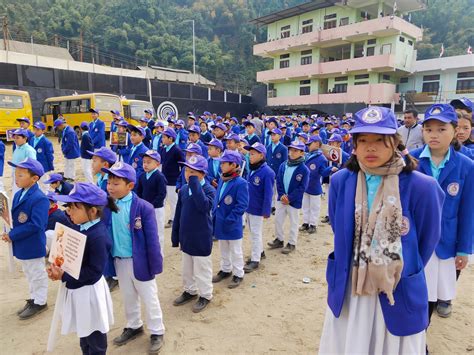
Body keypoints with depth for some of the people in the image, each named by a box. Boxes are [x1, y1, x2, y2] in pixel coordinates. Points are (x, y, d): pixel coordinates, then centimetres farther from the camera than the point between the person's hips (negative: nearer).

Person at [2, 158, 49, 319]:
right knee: (29, 274, 23)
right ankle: (33, 299, 39)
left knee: (37, 275, 9)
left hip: (33, 245, -9)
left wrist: (12, 235, -22)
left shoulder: (39, 199, -24)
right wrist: (9, 234, -5)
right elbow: (15, 218, 12)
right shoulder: (18, 195, 4)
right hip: (21, 244, 9)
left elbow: (35, 225, -28)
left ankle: (40, 302, 26)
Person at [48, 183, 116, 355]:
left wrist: (63, 276, -23)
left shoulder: (97, 236, -28)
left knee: (94, 337, 13)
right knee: (84, 332, 28)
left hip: (89, 291, -9)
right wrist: (58, 269, -8)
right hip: (78, 288, 9)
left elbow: (94, 271, -26)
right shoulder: (81, 228, 0)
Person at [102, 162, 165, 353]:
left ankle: (156, 332, 31)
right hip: (119, 261, 5)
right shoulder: (107, 207, -4)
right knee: (128, 297, 24)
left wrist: (155, 265, -14)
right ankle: (134, 326, 46)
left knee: (149, 298, 12)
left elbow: (152, 239, -17)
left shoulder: (143, 207, -20)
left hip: (139, 262, -5)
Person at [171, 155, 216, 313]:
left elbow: (204, 206, -37)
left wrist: (195, 184, -33)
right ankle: (190, 291, 40)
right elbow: (178, 214, 8)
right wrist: (175, 235, 8)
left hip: (201, 238, -6)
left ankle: (205, 295, 27)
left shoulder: (209, 189, -16)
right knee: (187, 267, 21)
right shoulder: (183, 190, 2)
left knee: (202, 269, 8)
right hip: (186, 236, 6)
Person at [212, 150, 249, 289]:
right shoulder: (222, 180, 3)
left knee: (235, 251, 11)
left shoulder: (240, 183, -20)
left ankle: (238, 274, 27)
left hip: (232, 225, -7)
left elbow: (242, 206, -21)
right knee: (223, 249, 23)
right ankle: (225, 270, 41)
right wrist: (214, 215, 5)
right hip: (219, 222, 7)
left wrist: (230, 220, -22)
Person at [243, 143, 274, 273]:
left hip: (257, 209, -8)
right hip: (248, 206, 8)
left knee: (256, 233, 2)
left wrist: (266, 211, -20)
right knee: (253, 232, 20)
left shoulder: (267, 172, -20)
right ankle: (259, 251, 39)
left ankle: (255, 260, 13)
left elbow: (268, 194, -20)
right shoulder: (251, 169, 4)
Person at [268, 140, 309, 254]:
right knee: (278, 219, 13)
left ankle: (292, 243, 24)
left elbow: (302, 188, -14)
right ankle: (279, 239, 32)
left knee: (293, 222, 10)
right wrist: (282, 195, -10)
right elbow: (278, 181, 3)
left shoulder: (304, 170, -12)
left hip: (294, 201, -4)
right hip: (281, 199, 5)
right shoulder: (283, 166, 1)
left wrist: (289, 198, -17)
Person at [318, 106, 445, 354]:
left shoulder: (420, 186, -16)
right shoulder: (340, 181, -7)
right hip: (347, 290, 3)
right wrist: (357, 266, 11)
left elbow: (428, 240, -2)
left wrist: (402, 273, 8)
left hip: (399, 295, -2)